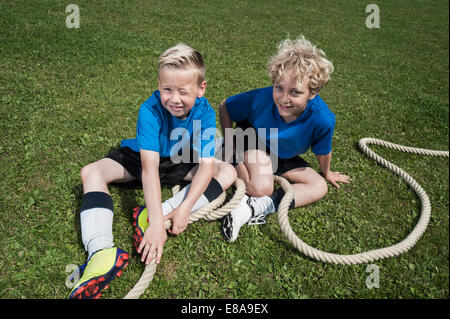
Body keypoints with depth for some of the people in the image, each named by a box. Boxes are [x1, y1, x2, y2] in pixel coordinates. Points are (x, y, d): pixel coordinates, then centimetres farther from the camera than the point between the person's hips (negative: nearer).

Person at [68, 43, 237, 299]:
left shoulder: (205, 113, -25)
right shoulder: (151, 110, -32)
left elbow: (206, 164, -27)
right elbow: (150, 168, -39)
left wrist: (185, 207, -40)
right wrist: (155, 222, -46)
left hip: (182, 165, 2)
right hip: (142, 160, -1)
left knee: (228, 172, -20)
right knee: (92, 172, -24)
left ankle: (166, 211, -33)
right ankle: (101, 252, -41)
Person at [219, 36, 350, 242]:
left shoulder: (322, 119, -32)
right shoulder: (260, 99, -33)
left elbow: (323, 153, -10)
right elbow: (224, 107, -13)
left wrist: (326, 173, 9)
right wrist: (230, 145, -11)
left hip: (283, 158, 5)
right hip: (252, 141, -4)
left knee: (320, 187, -11)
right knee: (261, 188, -32)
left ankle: (256, 207, -20)